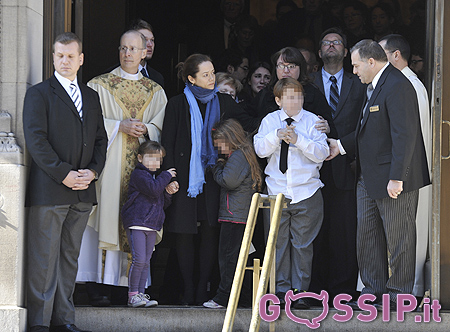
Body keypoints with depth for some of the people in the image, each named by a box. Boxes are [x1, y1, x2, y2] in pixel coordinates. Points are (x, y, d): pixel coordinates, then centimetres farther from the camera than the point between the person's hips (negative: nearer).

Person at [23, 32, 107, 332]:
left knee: (70, 257, 9)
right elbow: (36, 140, -10)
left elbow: (100, 140, 17)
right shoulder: (39, 94, -1)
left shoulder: (91, 96, 17)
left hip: (83, 191, 6)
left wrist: (92, 171, -2)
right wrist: (64, 174, -16)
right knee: (44, 259, -4)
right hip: (49, 190, -5)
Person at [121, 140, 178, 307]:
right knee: (139, 259, -14)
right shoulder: (139, 174, -5)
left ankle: (141, 294, 9)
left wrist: (168, 193, 6)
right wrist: (166, 176, -10)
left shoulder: (155, 177, 22)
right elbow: (153, 189, -23)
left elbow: (162, 204, 25)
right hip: (136, 223, -9)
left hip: (152, 226, 9)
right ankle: (133, 294, -8)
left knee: (146, 262, 7)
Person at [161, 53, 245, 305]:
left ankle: (203, 289, 2)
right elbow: (167, 143, 2)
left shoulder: (225, 103, 9)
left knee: (210, 233, -4)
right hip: (185, 177, -1)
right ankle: (188, 290, 5)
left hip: (213, 177, 1)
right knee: (184, 235, -2)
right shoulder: (178, 105, 4)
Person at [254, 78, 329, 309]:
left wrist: (299, 139, -19)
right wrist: (277, 135, -19)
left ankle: (300, 292, 7)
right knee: (278, 242, 3)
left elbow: (322, 153, -8)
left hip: (306, 192, -1)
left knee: (302, 244, 1)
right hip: (277, 191, 1)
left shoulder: (312, 121, 1)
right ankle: (281, 289, 11)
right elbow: (260, 150, -4)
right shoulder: (269, 121, 6)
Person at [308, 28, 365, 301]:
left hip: (346, 166, 0)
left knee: (345, 230, -3)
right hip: (316, 169, 0)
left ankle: (344, 288, 2)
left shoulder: (358, 85, 13)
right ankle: (317, 288, 4)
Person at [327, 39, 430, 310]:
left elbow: (404, 136, -23)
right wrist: (341, 146, 19)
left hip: (394, 179, -10)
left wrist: (397, 178, -25)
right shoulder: (376, 86, 16)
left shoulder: (397, 87, -17)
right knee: (368, 235, 13)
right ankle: (374, 291, 21)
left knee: (398, 239, 0)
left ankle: (398, 295, 7)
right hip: (370, 177, 10)